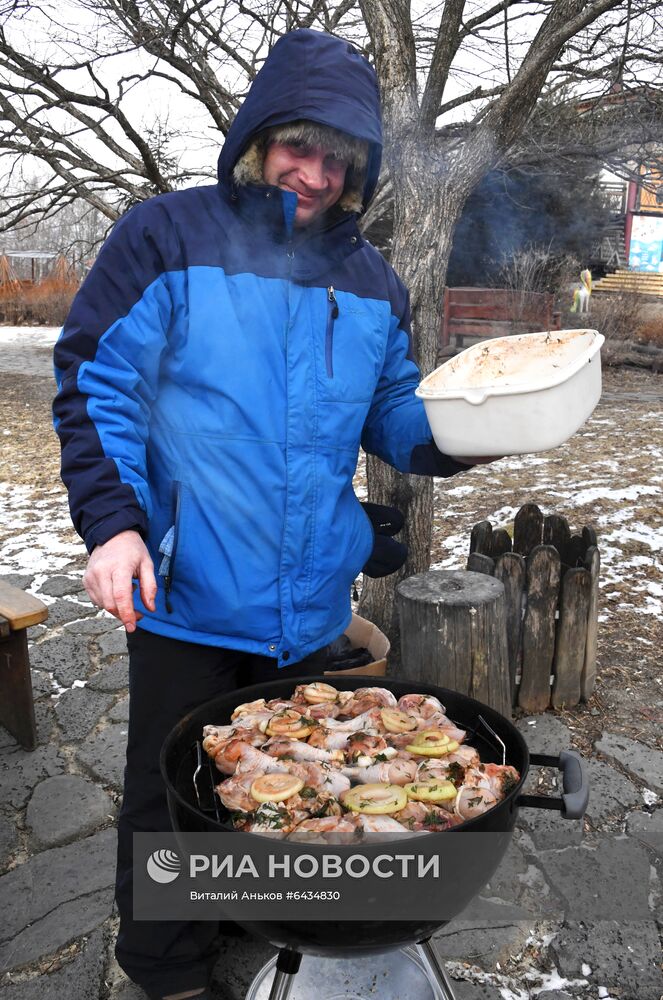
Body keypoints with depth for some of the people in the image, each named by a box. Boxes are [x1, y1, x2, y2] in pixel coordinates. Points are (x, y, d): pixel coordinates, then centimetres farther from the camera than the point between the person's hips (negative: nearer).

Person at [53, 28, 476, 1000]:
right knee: (174, 799, 12)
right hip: (188, 592, -4)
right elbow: (96, 387, -7)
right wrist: (114, 519, -19)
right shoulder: (168, 236, -6)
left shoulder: (371, 280, 8)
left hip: (311, 600, 5)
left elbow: (393, 415, 11)